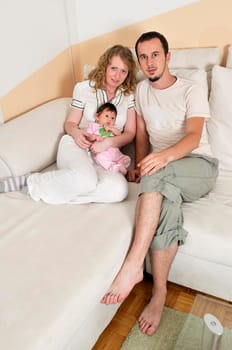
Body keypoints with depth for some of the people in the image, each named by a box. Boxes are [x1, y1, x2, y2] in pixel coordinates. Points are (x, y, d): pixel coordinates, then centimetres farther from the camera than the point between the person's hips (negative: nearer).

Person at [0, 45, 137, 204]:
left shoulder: (130, 95, 5)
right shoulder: (84, 88, 2)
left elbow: (130, 133, 4)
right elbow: (70, 123, 8)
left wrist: (109, 142, -16)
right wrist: (75, 132, -16)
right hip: (76, 146, -2)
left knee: (119, 190, -33)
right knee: (86, 180, -40)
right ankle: (31, 182, -15)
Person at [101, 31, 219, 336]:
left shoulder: (191, 91, -2)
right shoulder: (141, 90, 13)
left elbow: (193, 137, -18)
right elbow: (142, 134, 15)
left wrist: (166, 155, -39)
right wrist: (139, 165, -3)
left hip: (200, 165, -3)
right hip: (166, 171, 3)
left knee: (158, 174, -38)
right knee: (167, 201, -33)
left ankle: (133, 265, -36)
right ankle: (159, 294, -23)